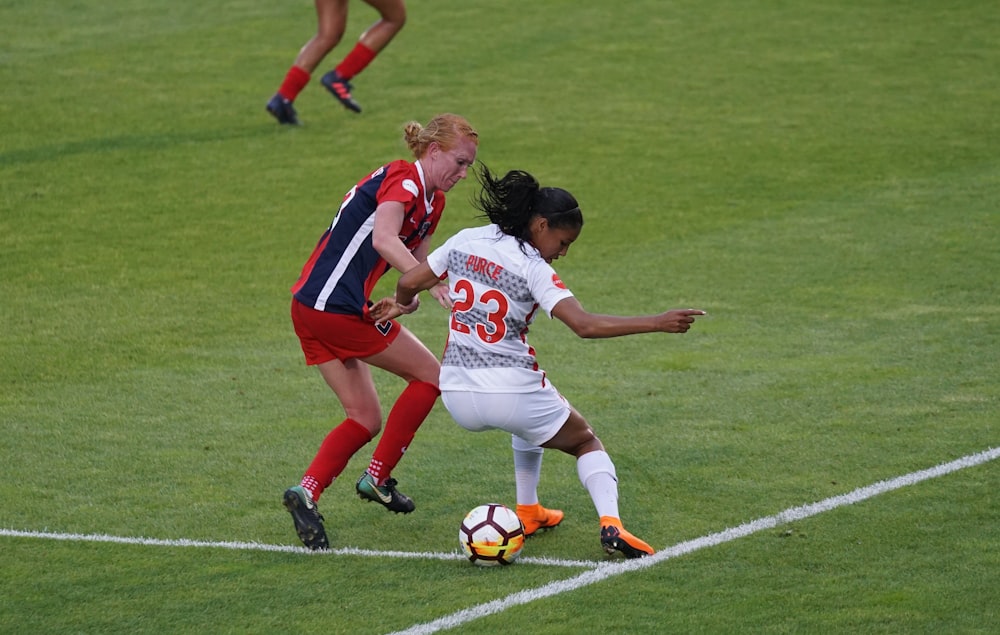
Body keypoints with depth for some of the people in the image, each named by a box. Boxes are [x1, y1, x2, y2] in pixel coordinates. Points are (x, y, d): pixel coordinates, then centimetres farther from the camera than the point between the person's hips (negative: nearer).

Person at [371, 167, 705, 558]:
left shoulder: (465, 241, 3)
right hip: (509, 390, -6)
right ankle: (610, 524, -7)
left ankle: (528, 511, 35)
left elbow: (409, 282, 9)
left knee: (531, 418, 38)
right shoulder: (532, 268, -14)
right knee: (586, 442, 17)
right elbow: (585, 325, -24)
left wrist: (400, 304, 33)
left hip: (457, 394, 6)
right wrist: (657, 324, -23)